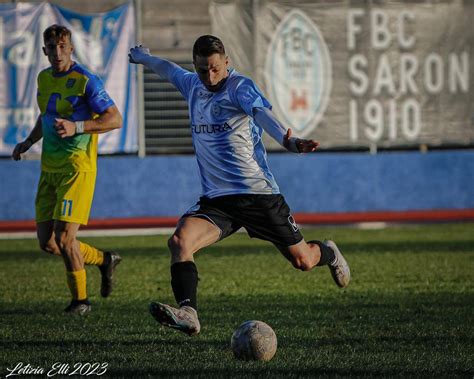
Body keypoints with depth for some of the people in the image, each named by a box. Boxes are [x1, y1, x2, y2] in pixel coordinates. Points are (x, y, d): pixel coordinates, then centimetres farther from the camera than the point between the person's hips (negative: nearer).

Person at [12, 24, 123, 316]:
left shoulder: (86, 81, -11)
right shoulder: (44, 78, 12)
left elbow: (115, 119, -13)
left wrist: (76, 127, -24)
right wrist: (28, 143, 16)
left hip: (77, 168, -7)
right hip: (49, 169, 8)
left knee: (64, 237, -13)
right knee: (47, 242, 3)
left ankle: (80, 300, 7)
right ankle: (104, 260, 26)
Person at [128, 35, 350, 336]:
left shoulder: (240, 87, -11)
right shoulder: (193, 85, 8)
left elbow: (262, 113, -32)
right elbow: (169, 69, 32)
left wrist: (288, 140, -52)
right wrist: (143, 56, 52)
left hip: (259, 194, -5)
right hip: (216, 199, 5)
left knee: (303, 261, 6)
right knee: (179, 241, -24)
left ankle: (328, 253, 43)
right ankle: (187, 313, -35)